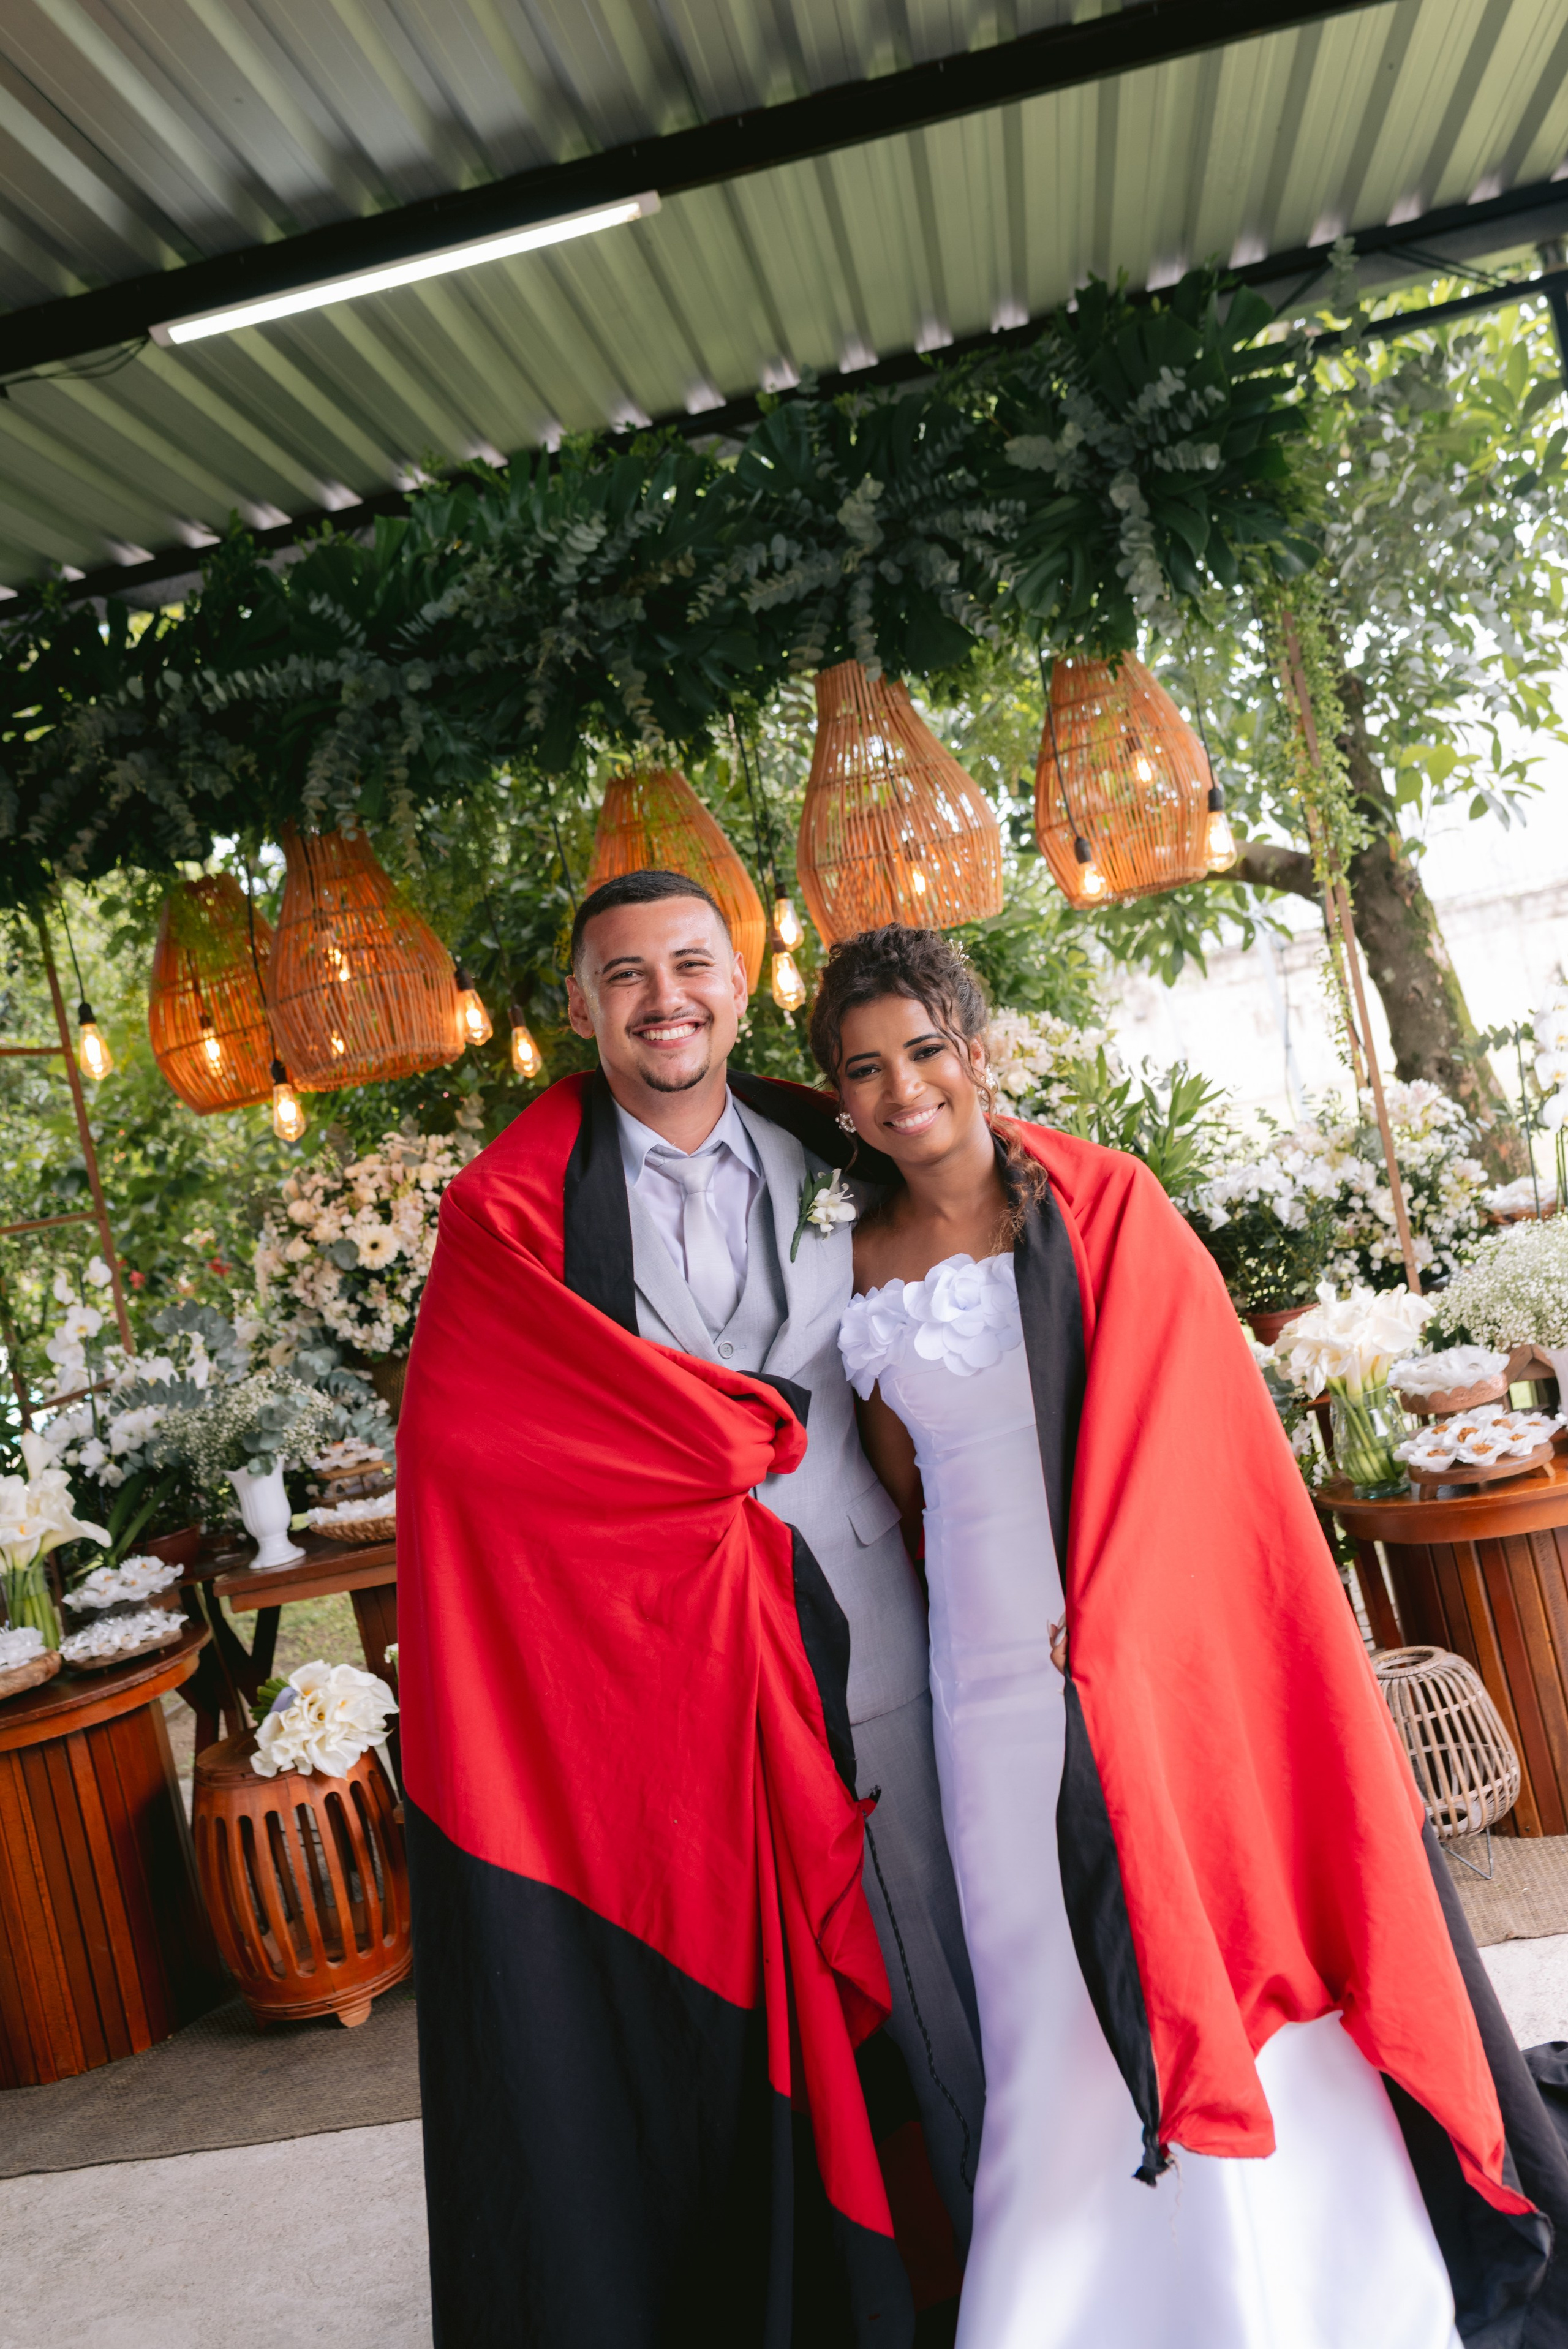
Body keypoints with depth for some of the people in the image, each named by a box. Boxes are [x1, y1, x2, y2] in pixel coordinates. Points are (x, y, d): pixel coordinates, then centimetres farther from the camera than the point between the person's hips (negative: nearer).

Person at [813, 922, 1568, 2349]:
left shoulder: (1104, 1202, -2)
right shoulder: (861, 1270, 5)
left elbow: (1190, 1426, -6)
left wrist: (1110, 1614, -13)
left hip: (1164, 1651, -1)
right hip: (995, 1678, 2)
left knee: (1238, 1961, 7)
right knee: (1060, 2017, 8)